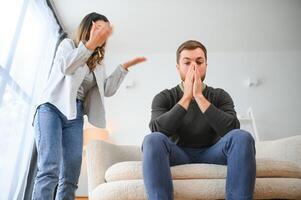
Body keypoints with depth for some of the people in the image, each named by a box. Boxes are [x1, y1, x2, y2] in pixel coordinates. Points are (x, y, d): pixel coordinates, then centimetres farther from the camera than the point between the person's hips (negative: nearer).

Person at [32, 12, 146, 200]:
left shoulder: (98, 63, 22)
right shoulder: (68, 44, 8)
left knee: (70, 178, -4)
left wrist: (124, 67, 8)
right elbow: (66, 67, -15)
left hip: (75, 116, 5)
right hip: (52, 108, -5)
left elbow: (108, 90, 12)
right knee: (50, 169, -23)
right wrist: (90, 44, -27)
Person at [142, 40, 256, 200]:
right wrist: (187, 97, -18)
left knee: (242, 137, -28)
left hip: (210, 153, 1)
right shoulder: (164, 98, 2)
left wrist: (199, 96, -19)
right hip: (179, 154, 0)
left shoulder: (220, 96, 4)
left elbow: (232, 131, -15)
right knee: (152, 140, -32)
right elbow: (157, 131, -18)